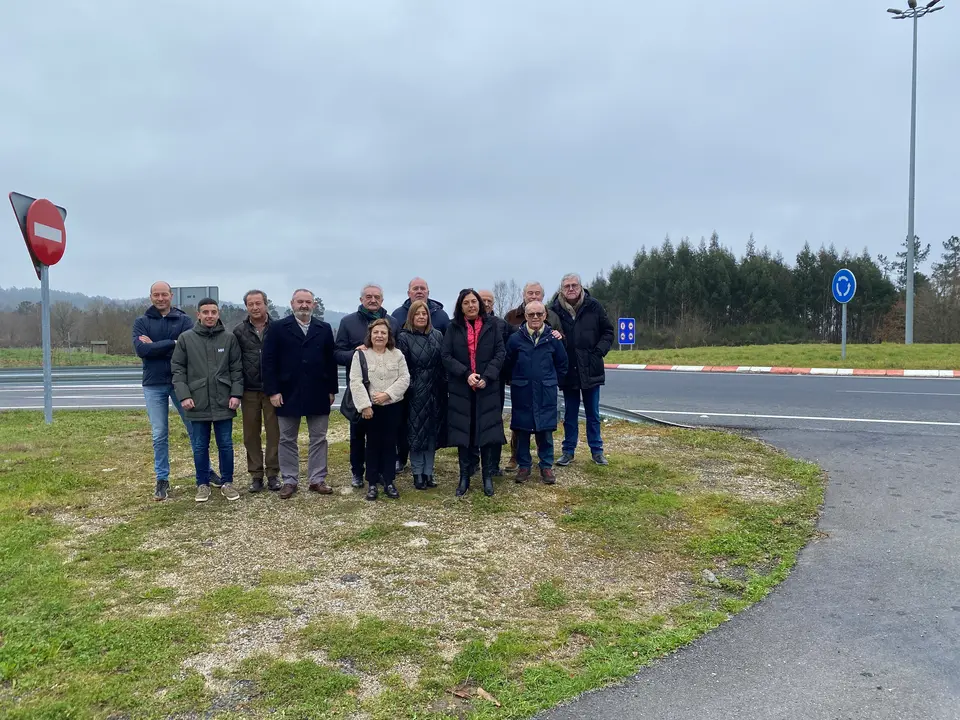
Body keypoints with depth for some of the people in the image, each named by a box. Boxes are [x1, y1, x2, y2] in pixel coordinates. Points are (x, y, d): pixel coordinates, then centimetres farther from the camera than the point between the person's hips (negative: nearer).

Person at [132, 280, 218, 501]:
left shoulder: (184, 320, 2)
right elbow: (141, 349, -12)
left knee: (195, 429, 7)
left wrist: (155, 347, -13)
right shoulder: (141, 322, 4)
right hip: (154, 385, 1)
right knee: (159, 435, 6)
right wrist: (172, 343, -16)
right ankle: (162, 479, 17)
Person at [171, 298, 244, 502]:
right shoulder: (185, 338, 1)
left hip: (223, 403, 0)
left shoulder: (229, 338, 2)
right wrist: (184, 395, -8)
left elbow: (237, 369, 4)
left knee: (226, 445, 8)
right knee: (200, 447, 9)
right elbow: (178, 369, 1)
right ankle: (203, 484, 22)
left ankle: (227, 482, 21)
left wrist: (236, 394, -5)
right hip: (197, 403, 0)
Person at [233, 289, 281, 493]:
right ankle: (256, 475, 16)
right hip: (249, 391, 2)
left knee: (274, 432, 3)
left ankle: (273, 473, 13)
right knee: (251, 434, 7)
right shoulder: (239, 331, 4)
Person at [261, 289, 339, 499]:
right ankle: (289, 480, 18)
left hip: (318, 394, 2)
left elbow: (331, 361, 6)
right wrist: (272, 391, -10)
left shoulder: (324, 329, 6)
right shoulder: (278, 328, -1)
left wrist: (332, 389, 2)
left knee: (319, 439, 7)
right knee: (287, 440, 8)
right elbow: (268, 361, -4)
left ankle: (317, 479, 17)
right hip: (288, 394, -1)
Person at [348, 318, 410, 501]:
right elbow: (356, 381, -9)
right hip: (370, 407, -2)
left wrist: (387, 394, -13)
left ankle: (389, 482, 15)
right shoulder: (361, 354, -3)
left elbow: (404, 379, -2)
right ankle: (372, 483, 13)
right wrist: (365, 405, -15)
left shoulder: (397, 354, 4)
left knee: (390, 444, 6)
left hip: (392, 407, 2)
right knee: (372, 444, 5)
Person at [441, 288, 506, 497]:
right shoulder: (453, 328, 5)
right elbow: (446, 356, -3)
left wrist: (487, 377, -14)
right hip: (460, 389, 0)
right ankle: (464, 478, 14)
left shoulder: (491, 327, 6)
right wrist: (466, 374, -16)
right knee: (463, 433, 4)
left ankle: (488, 477, 12)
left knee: (487, 432, 1)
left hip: (487, 389, 0)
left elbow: (500, 353, -1)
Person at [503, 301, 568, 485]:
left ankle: (546, 466, 17)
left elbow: (562, 364, 9)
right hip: (522, 393, 0)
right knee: (522, 430, 6)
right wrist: (516, 381, 10)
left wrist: (552, 381, 10)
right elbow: (507, 364, 6)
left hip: (546, 393, 0)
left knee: (545, 430, 4)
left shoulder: (553, 338, -2)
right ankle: (524, 465, 19)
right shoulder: (515, 338, -4)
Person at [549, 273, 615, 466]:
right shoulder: (556, 309, -5)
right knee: (570, 413, 12)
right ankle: (568, 451, 22)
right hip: (568, 370, 0)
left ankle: (597, 450, 23)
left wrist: (599, 351, -8)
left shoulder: (593, 306, -5)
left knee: (593, 413, 12)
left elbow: (608, 331, 3)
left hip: (590, 369, 0)